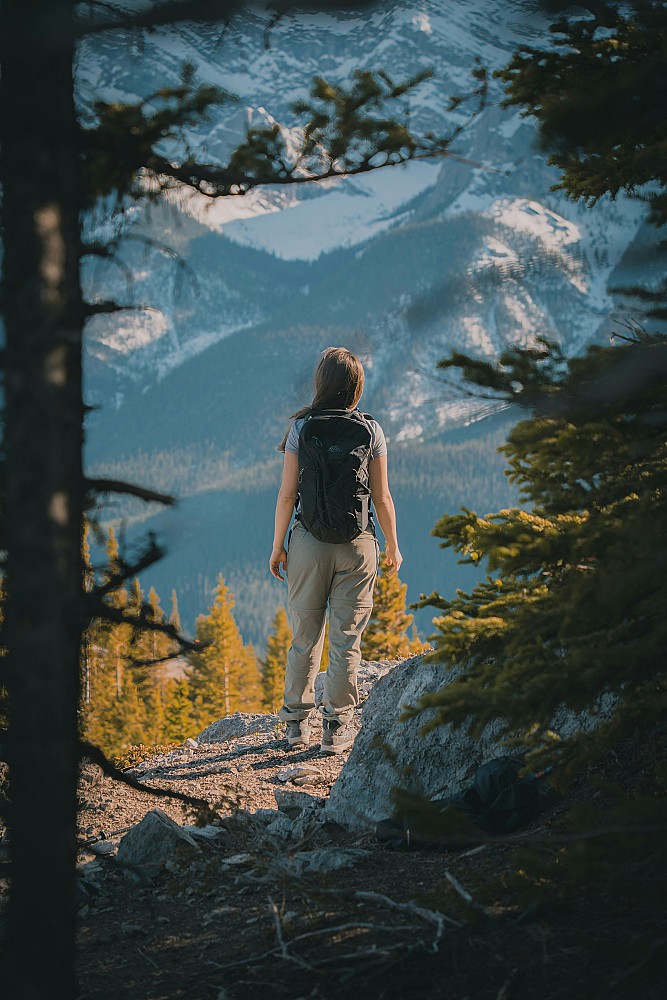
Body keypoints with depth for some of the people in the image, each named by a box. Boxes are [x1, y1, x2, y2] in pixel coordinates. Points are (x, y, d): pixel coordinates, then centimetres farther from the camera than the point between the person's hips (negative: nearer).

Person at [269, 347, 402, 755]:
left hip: (310, 541, 0)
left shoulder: (302, 427, -5)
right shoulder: (371, 430, -3)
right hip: (357, 544, 0)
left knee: (305, 634, 12)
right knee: (347, 638, 5)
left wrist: (277, 545, 5)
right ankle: (337, 727, 7)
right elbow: (382, 497, -1)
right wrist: (393, 547, 11)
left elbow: (287, 494, -5)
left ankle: (298, 721, 18)